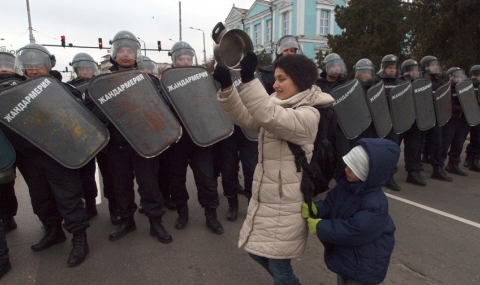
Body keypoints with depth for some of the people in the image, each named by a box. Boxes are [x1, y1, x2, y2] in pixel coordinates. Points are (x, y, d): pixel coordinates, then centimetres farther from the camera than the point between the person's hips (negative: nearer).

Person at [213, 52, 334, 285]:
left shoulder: (308, 115, -17)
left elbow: (270, 118, -35)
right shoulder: (275, 106, 8)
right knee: (257, 251, 22)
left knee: (278, 263, 6)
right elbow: (244, 118, -2)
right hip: (265, 198, 8)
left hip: (286, 204, -8)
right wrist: (226, 87, -15)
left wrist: (248, 79, -40)